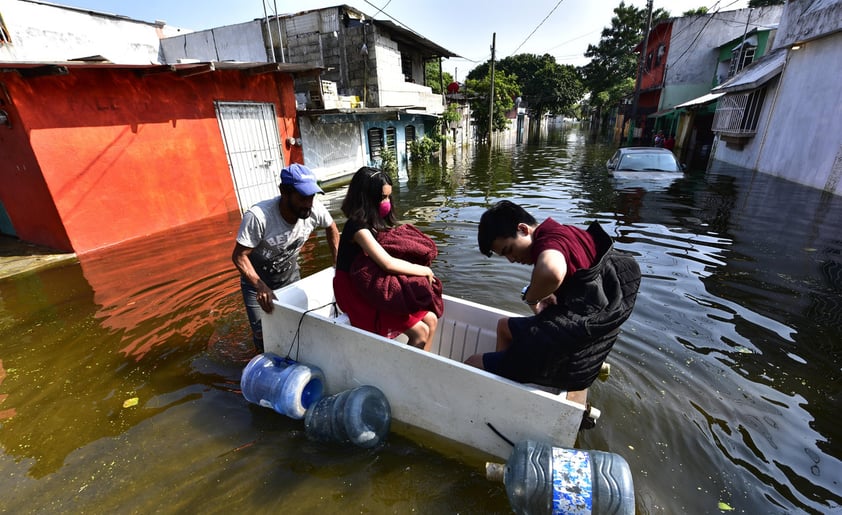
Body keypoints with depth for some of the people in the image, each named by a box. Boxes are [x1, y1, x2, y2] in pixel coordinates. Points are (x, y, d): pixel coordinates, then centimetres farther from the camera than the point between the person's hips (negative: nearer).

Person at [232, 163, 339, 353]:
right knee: (262, 333, -2)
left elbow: (331, 228, -2)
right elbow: (239, 256, -25)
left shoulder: (315, 209, -25)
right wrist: (260, 287, -39)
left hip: (290, 275, 3)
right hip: (257, 280, -3)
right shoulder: (258, 216, -36)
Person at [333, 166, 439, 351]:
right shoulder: (358, 227, -23)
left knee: (431, 320, 3)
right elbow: (388, 264, -32)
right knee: (420, 333, -12)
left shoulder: (376, 222, 5)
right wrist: (424, 270, -19)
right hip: (362, 299, -8)